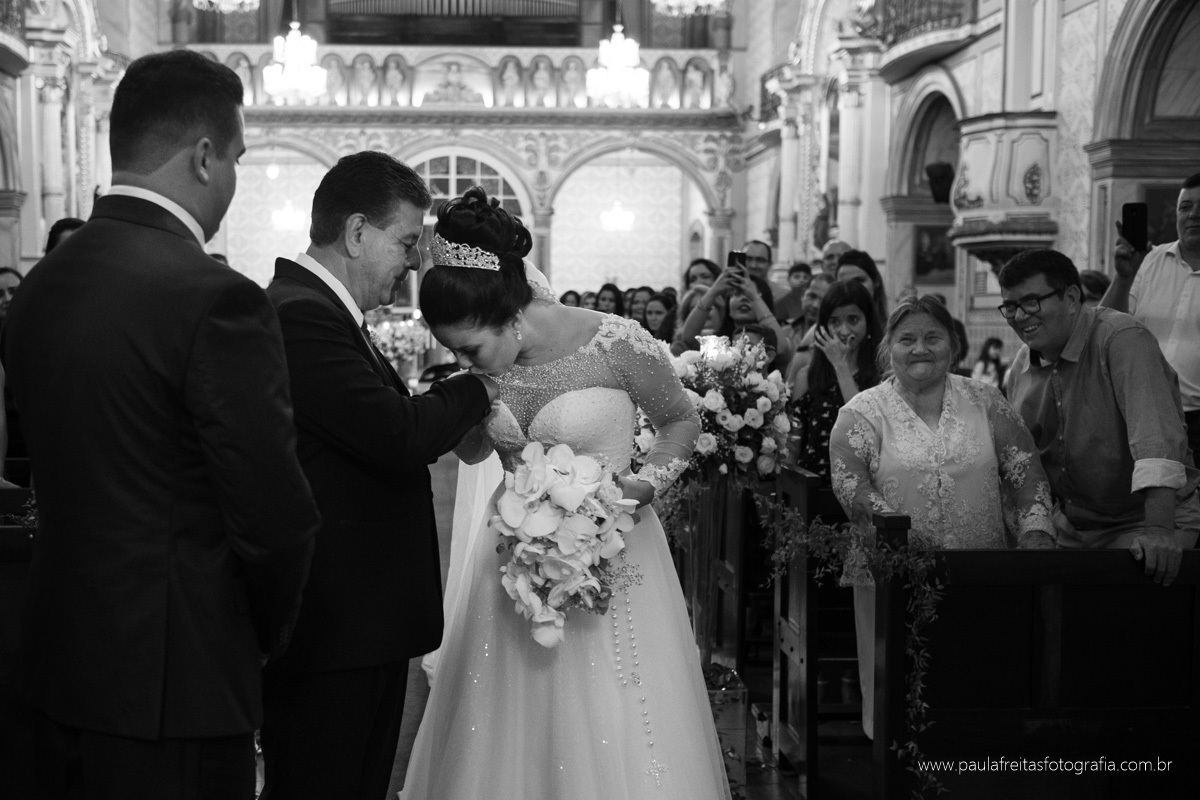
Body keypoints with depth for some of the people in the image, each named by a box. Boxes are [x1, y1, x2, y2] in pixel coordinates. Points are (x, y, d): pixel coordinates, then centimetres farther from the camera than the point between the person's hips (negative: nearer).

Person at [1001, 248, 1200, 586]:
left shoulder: (1122, 339, -19)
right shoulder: (1021, 368, 4)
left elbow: (1155, 430, -31)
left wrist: (1158, 531, -41)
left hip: (1143, 523, -6)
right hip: (1071, 529, 6)